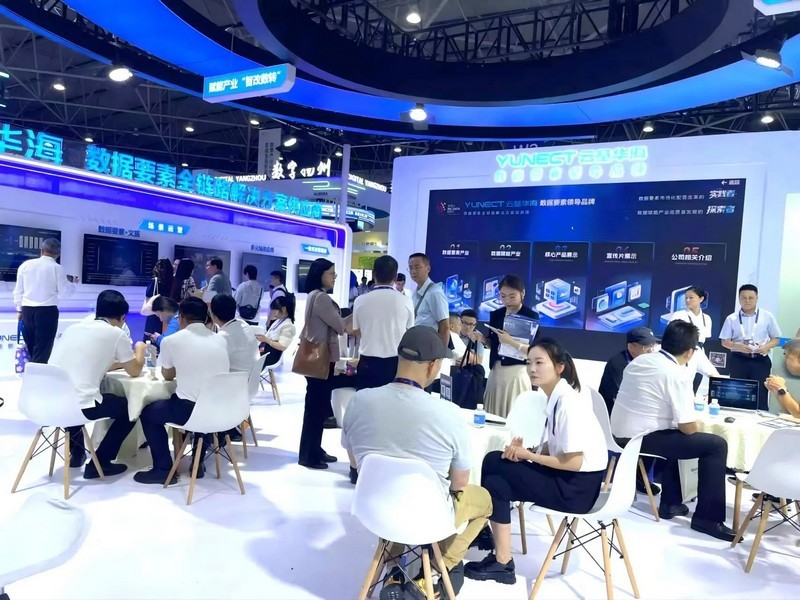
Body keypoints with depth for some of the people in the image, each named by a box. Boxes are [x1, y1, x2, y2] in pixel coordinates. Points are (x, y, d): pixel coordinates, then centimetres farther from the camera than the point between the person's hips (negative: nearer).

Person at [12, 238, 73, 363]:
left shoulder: (26, 264, 5)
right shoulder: (57, 268, -6)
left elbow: (18, 290, 9)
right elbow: (64, 291, -3)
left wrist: (19, 309, 20)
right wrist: (70, 285, 18)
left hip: (27, 310, 4)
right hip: (47, 311, -4)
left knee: (30, 348, 17)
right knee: (42, 350, 0)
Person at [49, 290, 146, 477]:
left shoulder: (74, 327, 18)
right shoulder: (116, 333, 0)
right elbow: (135, 371, 12)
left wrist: (117, 362, 40)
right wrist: (140, 349, 30)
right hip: (78, 405, -7)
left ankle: (76, 454, 41)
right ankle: (99, 464, 16)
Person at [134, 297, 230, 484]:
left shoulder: (171, 341, -2)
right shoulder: (221, 340, 8)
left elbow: (167, 376, 14)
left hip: (190, 410, -4)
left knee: (148, 412, 23)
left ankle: (163, 470, 21)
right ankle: (198, 464, 39)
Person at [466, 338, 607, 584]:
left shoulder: (568, 403, -21)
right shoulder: (556, 396, 5)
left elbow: (574, 462, -23)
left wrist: (528, 455, -14)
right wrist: (525, 450, -5)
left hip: (578, 486, -9)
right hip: (566, 476, 9)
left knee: (496, 483, -10)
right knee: (493, 461, 2)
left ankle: (502, 563, 4)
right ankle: (486, 531, 11)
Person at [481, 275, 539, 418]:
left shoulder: (531, 316, -7)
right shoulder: (495, 315, 8)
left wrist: (512, 342, -23)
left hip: (518, 372, -5)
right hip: (496, 370, 5)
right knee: (492, 417, 6)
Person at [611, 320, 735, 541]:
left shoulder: (640, 359, 8)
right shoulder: (678, 375, -14)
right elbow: (688, 428, -14)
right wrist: (693, 427, 10)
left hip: (620, 433, 8)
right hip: (641, 438, -8)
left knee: (675, 435, 34)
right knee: (716, 445, 2)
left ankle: (670, 503, 38)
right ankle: (707, 518, 8)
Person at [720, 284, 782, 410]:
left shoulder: (767, 316, 2)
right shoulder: (732, 318, 2)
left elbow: (776, 338, 7)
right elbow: (725, 341, 4)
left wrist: (766, 347, -14)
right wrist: (738, 346, -16)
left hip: (760, 360, 0)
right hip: (738, 360, 0)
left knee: (760, 394, 0)